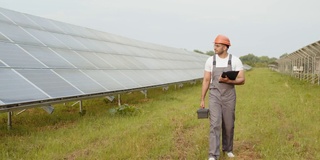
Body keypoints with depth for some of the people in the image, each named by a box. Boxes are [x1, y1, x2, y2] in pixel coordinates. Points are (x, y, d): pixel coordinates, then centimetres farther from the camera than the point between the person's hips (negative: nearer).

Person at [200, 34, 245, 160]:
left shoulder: (235, 61, -6)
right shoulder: (210, 60, -1)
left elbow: (242, 80, -8)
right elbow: (206, 81, 3)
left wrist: (227, 81, -27)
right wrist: (202, 100, 2)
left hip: (229, 97, 1)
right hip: (214, 97, 0)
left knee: (228, 125, 11)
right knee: (215, 124, -12)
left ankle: (227, 148, 35)